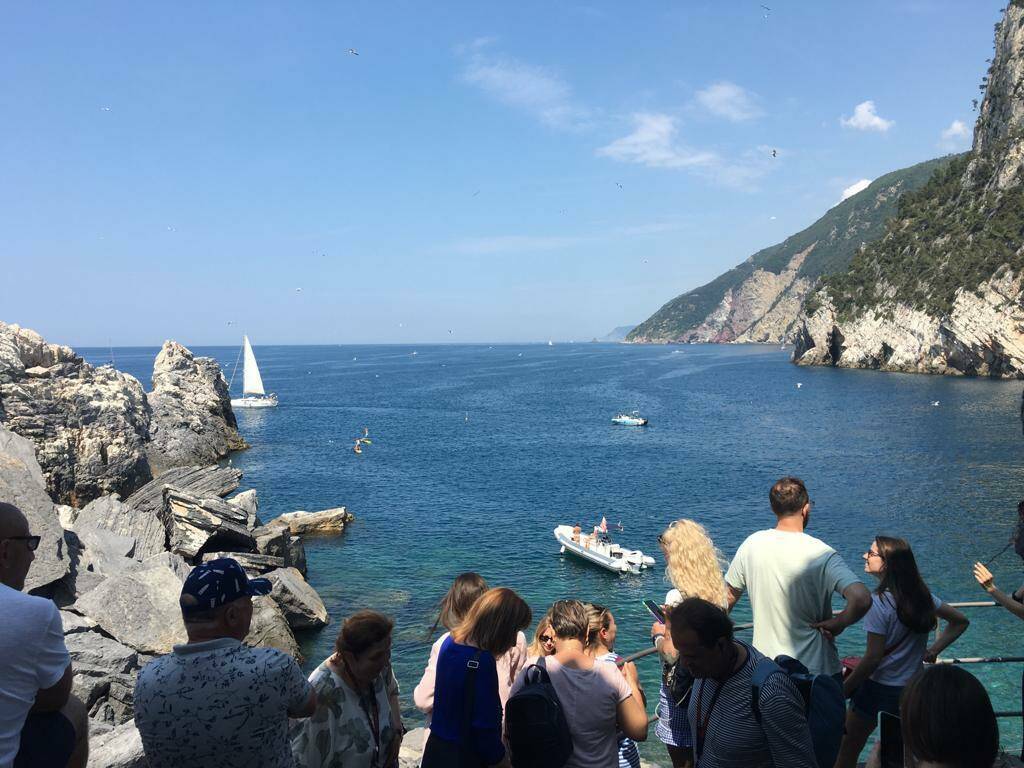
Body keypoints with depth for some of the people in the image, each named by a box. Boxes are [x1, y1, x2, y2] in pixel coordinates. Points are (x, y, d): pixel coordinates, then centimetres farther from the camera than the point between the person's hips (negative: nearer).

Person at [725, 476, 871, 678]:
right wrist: (838, 623, -11)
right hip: (815, 669, -3)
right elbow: (862, 599, -30)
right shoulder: (821, 555, -17)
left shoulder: (752, 544, -5)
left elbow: (729, 596, 6)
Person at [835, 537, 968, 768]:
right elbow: (960, 621, 14)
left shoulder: (879, 601, -22)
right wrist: (932, 651, 13)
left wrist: (844, 689, -12)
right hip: (913, 689, 7)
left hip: (878, 689, -7)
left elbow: (873, 658, -21)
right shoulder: (921, 594, -1)